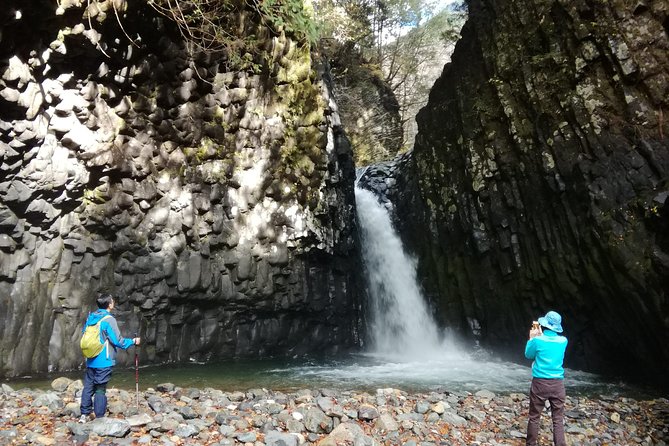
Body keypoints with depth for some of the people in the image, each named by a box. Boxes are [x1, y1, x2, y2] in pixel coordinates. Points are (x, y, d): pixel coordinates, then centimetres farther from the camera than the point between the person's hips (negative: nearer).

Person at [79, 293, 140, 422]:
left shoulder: (90, 317, 6)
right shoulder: (109, 319, -16)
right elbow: (118, 341, -15)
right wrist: (133, 341, 0)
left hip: (90, 361, 7)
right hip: (103, 362, -6)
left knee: (88, 387, 14)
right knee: (100, 390, 1)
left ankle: (84, 415, 20)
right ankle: (99, 418, 7)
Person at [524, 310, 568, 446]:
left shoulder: (538, 340, -11)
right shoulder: (563, 341, -2)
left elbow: (528, 355, 6)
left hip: (540, 383, -2)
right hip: (557, 384, 3)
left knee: (534, 417, 10)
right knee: (558, 419, 9)